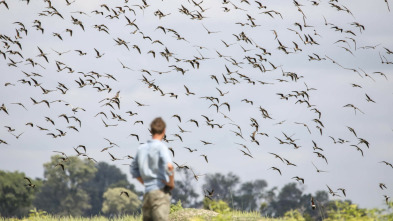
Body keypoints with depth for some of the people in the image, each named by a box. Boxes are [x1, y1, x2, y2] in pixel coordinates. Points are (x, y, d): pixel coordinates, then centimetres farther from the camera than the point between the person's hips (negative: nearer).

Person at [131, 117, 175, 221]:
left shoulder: (141, 148, 13)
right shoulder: (160, 146, -8)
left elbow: (134, 171, 22)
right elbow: (169, 166, -22)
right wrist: (171, 183, -7)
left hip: (147, 192, 7)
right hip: (160, 191, -7)